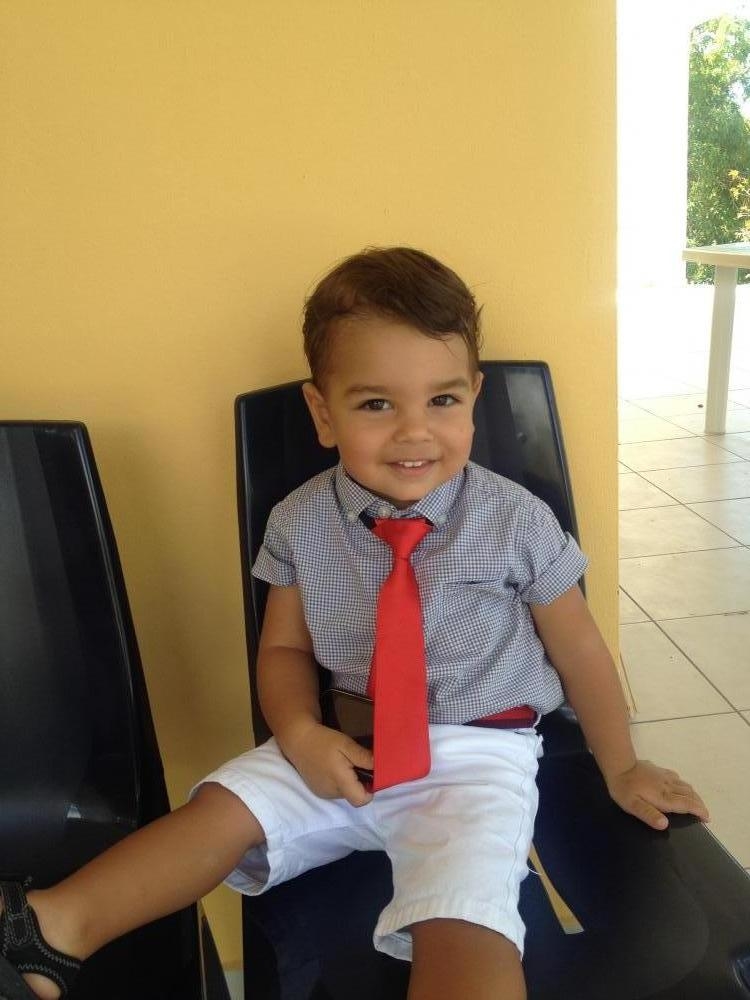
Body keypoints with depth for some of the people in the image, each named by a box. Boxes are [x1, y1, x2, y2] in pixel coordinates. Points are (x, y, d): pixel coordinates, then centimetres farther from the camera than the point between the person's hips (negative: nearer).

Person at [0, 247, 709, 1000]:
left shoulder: (517, 522, -12)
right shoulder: (299, 523, -6)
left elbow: (579, 649, 1)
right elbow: (285, 646, 5)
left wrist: (619, 768, 6)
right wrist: (301, 732, -13)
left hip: (474, 754, -2)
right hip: (350, 748, 3)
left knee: (460, 928, -25)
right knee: (225, 807, -10)